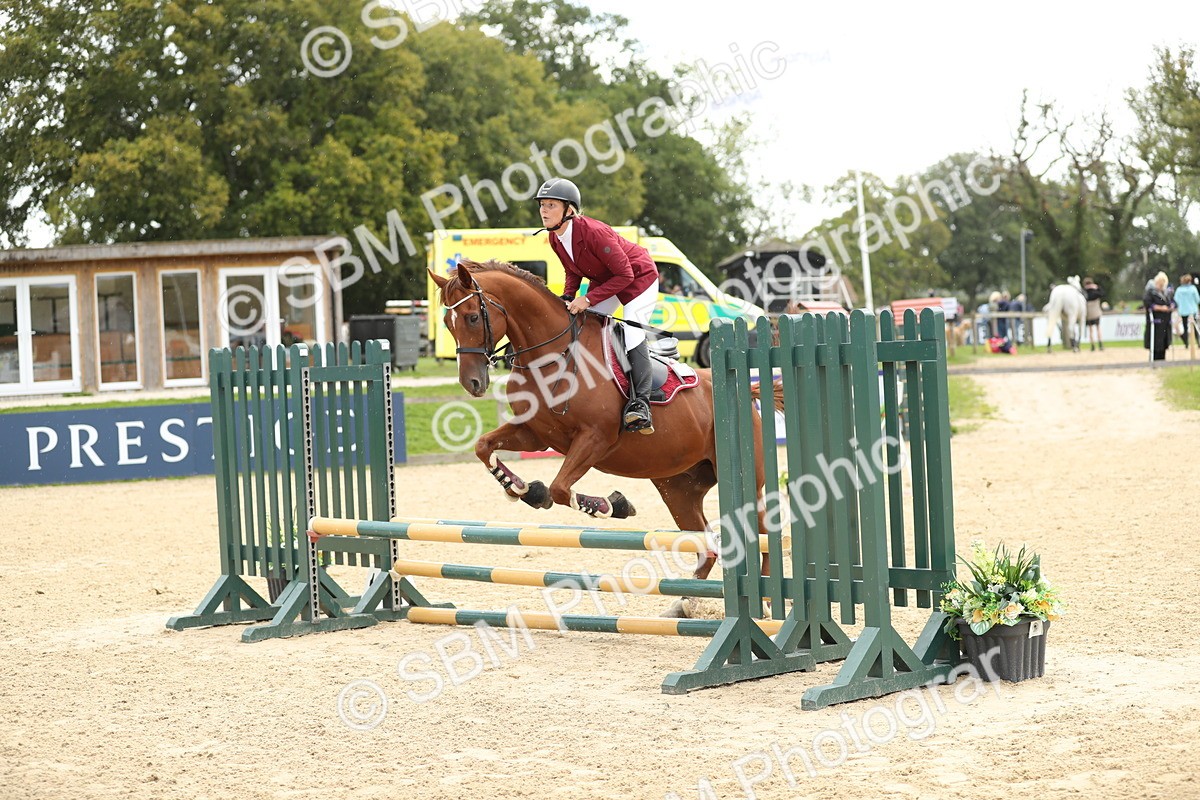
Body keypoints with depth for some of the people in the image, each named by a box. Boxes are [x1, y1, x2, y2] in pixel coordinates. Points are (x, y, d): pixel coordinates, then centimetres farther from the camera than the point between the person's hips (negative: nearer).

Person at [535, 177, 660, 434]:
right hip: (602, 280, 8)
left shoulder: (593, 232, -35)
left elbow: (624, 274, -32)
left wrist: (588, 299, -35)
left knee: (632, 333, -22)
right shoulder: (555, 239, -11)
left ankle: (640, 402, -24)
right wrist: (568, 298, -13)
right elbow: (573, 273, 6)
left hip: (638, 277, -8)